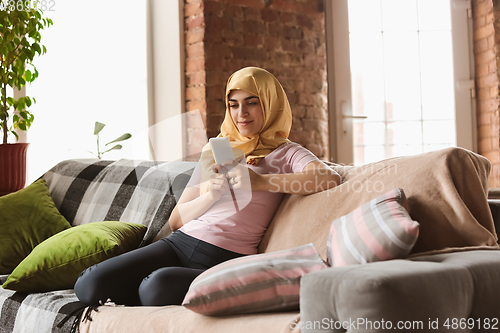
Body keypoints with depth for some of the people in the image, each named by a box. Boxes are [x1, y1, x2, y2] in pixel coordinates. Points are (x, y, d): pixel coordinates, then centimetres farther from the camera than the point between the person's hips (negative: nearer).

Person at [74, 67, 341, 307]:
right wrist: (210, 196, -4)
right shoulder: (215, 149, 22)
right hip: (181, 242, 4)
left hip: (224, 259, -4)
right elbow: (177, 220, 17)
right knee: (90, 286, -19)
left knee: (158, 285, -35)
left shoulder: (286, 153, 8)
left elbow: (329, 178, -16)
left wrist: (261, 181, -22)